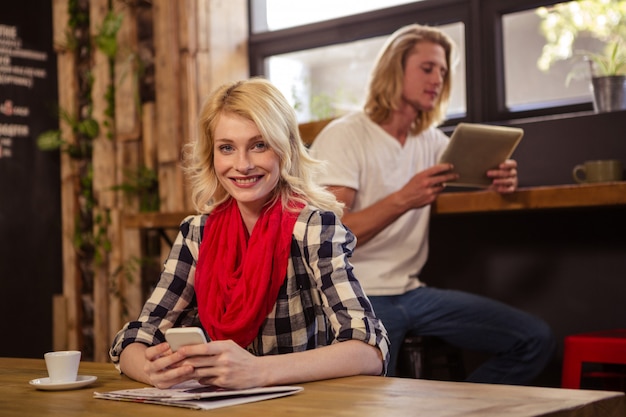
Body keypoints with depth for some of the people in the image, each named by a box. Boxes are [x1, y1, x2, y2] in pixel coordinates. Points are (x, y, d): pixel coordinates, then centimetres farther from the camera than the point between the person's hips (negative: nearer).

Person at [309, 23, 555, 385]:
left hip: (412, 292, 7)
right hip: (358, 299, -6)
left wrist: (502, 178, -13)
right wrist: (403, 200, -30)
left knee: (537, 339, -5)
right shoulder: (343, 137, -8)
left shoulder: (431, 139, 14)